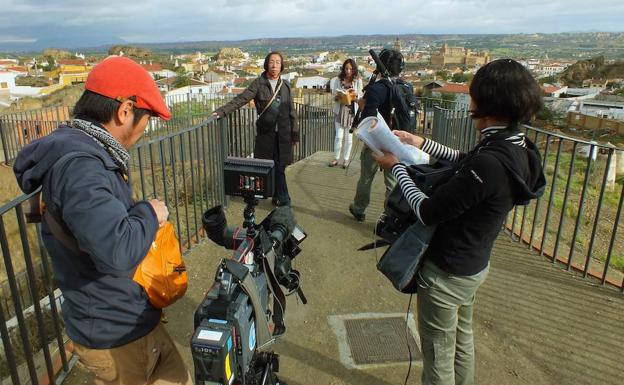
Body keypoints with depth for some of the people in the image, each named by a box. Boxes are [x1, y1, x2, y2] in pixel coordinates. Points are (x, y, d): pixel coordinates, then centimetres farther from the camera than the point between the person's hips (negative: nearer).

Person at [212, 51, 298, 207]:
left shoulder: (285, 85, 7)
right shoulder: (258, 84, -1)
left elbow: (291, 111, 9)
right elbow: (241, 99, -9)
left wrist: (295, 134, 9)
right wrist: (222, 111, -22)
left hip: (283, 134, 1)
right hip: (265, 133, -1)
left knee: (279, 166, 3)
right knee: (271, 167, 2)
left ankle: (279, 198, 18)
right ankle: (283, 199, 15)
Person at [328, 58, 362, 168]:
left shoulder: (358, 81, 0)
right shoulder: (338, 80, 0)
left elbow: (361, 97, 2)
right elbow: (334, 96, 3)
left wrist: (355, 95, -18)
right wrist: (337, 96, -19)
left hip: (352, 111, 0)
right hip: (340, 110, 0)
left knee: (348, 136, 6)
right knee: (339, 136, -2)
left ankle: (346, 159, 17)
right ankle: (336, 158, 12)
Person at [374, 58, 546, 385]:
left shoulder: (490, 164, -34)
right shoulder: (516, 147, -5)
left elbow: (427, 212, -27)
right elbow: (466, 164, 13)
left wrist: (396, 167, -14)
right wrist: (422, 144, 10)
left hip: (446, 273, -9)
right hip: (474, 265, 9)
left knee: (438, 354, 14)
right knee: (462, 339, 30)